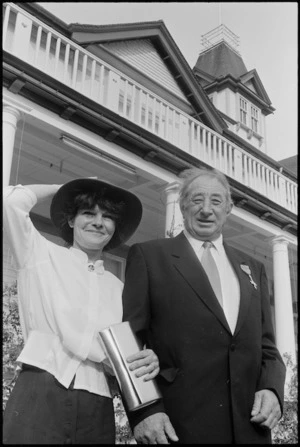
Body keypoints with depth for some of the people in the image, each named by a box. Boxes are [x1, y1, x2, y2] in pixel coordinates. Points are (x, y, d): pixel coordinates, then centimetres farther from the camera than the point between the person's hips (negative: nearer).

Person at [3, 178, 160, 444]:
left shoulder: (118, 289, 16)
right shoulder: (42, 254, 7)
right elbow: (12, 200, -7)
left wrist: (147, 362, -7)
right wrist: (61, 189, 10)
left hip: (96, 408, 4)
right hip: (39, 395, -3)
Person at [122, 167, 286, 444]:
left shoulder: (253, 268, 15)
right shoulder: (148, 256, 3)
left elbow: (266, 345, 15)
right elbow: (131, 340, -3)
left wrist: (272, 389, -3)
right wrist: (144, 410, -13)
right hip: (177, 423, -4)